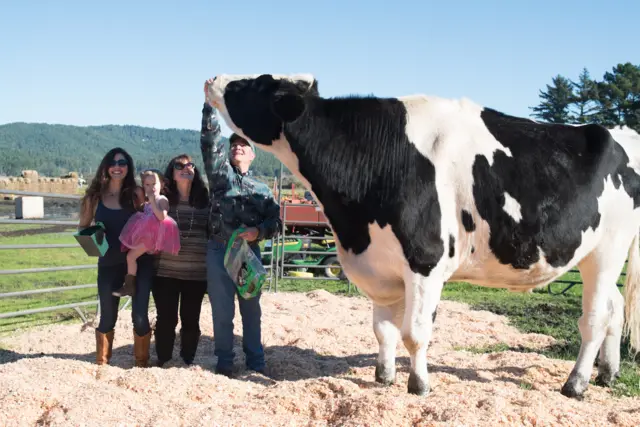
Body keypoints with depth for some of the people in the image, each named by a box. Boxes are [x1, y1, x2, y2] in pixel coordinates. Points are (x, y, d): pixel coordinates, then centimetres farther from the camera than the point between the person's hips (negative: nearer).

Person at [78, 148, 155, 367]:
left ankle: (142, 364, 15)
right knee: (107, 318, 8)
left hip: (139, 263, -1)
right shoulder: (95, 196, 4)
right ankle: (101, 364, 24)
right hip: (109, 265, 1)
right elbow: (83, 228, 11)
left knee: (140, 317, -3)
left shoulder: (136, 193, 1)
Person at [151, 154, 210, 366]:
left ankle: (188, 360, 24)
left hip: (197, 273, 1)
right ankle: (162, 360, 20)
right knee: (166, 318, 4)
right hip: (165, 272, -1)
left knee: (191, 319, 9)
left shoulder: (205, 200, 5)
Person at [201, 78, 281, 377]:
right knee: (222, 310, 2)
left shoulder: (262, 189, 12)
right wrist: (210, 104, -12)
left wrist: (259, 232, -14)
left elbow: (275, 221, 7)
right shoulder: (219, 172, 7)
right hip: (219, 250, -1)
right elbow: (210, 140, -4)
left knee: (252, 309, 8)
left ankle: (255, 361, 18)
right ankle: (224, 362, 13)